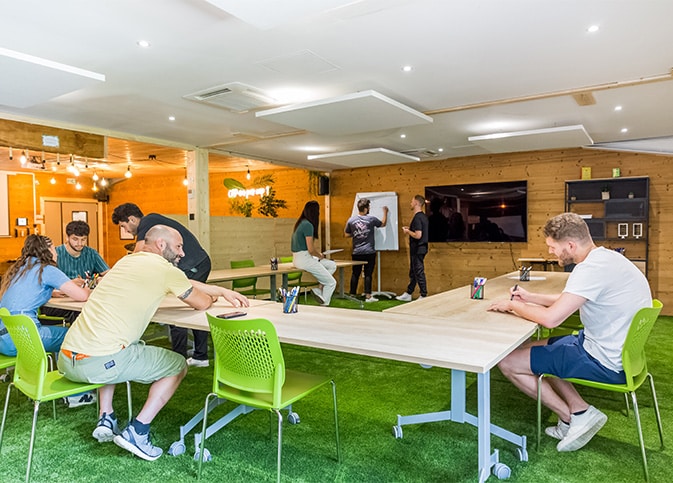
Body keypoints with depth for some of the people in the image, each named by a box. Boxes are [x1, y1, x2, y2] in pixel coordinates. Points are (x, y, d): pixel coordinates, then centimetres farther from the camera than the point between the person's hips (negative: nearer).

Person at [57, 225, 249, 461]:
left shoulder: (128, 260, 19)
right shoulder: (164, 269, -7)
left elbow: (187, 283, 27)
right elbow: (202, 303, 6)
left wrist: (224, 291, 28)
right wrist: (213, 297, 29)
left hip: (66, 360, 8)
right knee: (178, 365, 12)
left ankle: (106, 419, 30)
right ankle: (136, 432, 4)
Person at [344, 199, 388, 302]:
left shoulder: (351, 220, -1)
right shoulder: (371, 219, -7)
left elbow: (346, 234, 8)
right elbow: (383, 223, 12)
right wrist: (385, 212, 25)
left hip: (356, 253, 3)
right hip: (369, 252, -3)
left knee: (355, 274, 9)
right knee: (368, 274, 1)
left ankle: (353, 295, 15)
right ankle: (368, 296, 3)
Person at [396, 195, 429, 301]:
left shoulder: (417, 218, -20)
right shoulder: (423, 216, 11)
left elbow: (418, 235, -26)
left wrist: (408, 231, -11)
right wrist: (410, 229, 14)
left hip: (417, 249, -10)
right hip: (421, 248, 10)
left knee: (419, 273, -1)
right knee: (413, 272, 16)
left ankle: (424, 296, 7)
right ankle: (408, 294, 26)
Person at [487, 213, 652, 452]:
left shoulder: (591, 269, -25)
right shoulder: (605, 257, 6)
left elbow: (551, 318, -28)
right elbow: (568, 301, 19)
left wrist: (513, 306, -11)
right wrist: (530, 297, 10)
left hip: (607, 362, -10)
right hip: (615, 350, 10)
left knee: (508, 363, -7)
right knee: (532, 349, 22)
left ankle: (575, 417, 7)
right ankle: (579, 409, 11)